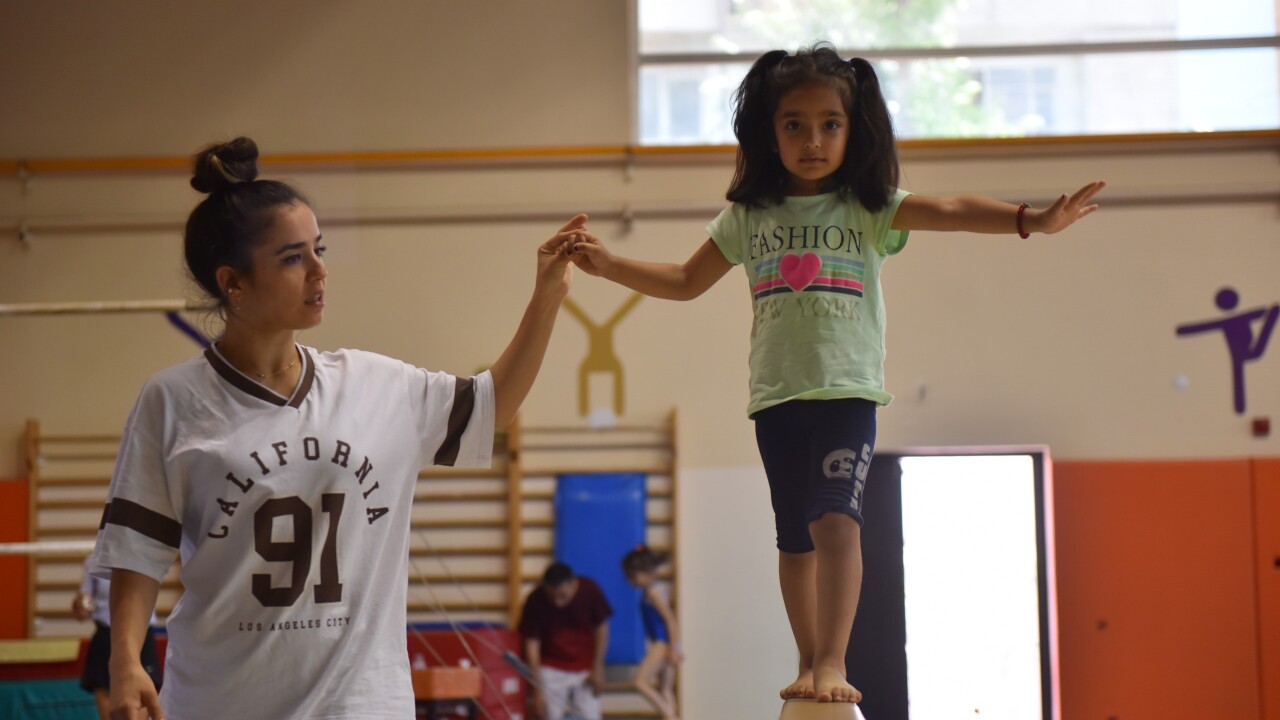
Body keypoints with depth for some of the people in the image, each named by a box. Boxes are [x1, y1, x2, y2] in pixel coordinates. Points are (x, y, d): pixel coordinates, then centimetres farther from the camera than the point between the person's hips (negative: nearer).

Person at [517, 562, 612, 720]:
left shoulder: (590, 591, -19)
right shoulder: (535, 601, -22)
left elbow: (601, 628, -4)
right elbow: (532, 643, -17)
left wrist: (598, 668, -4)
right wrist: (538, 691, -19)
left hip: (585, 668, 1)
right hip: (551, 670, -1)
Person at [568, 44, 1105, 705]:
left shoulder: (869, 209, 2)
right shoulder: (748, 216, 9)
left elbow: (950, 211, -12)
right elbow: (686, 282, 18)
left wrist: (1031, 219, -27)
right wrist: (608, 266, 10)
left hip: (847, 387, -3)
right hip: (776, 394, 3)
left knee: (836, 518, -19)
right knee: (795, 538, 9)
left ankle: (832, 664, -21)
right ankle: (809, 664, 20)